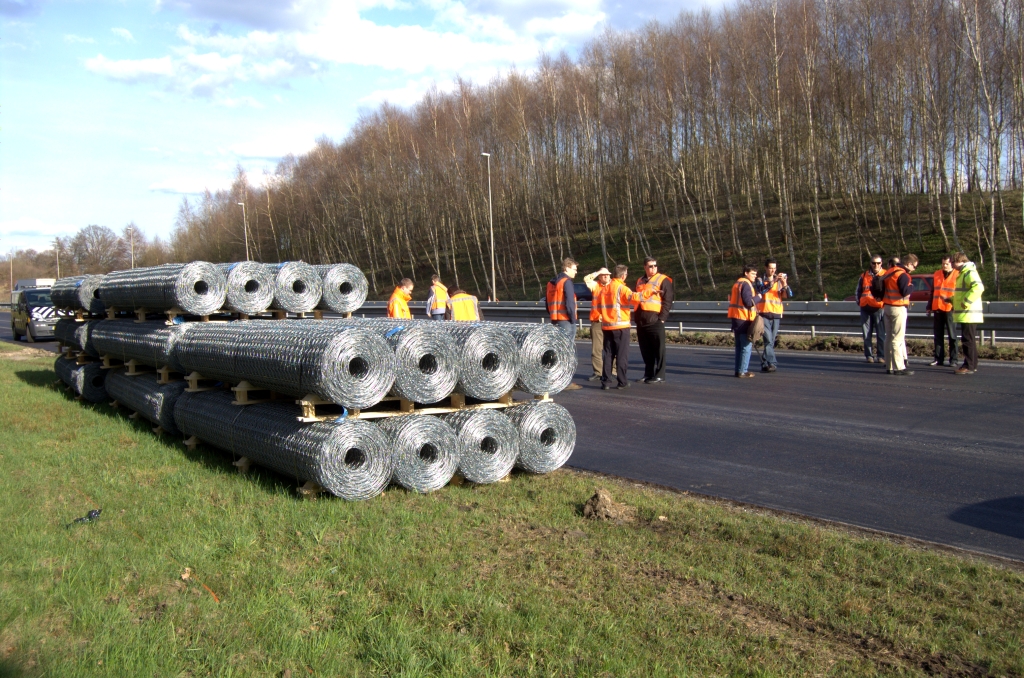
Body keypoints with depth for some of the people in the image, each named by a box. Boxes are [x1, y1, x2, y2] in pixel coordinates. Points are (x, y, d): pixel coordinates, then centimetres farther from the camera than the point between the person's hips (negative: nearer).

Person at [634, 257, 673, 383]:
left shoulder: (663, 280, -2)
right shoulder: (640, 281, 18)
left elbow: (668, 300, -7)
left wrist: (662, 318, -13)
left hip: (655, 321, -6)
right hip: (641, 322, 6)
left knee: (658, 349, -3)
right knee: (645, 350, 11)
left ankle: (660, 376, 2)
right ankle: (648, 374, 20)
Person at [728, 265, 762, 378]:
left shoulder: (737, 283, 17)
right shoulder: (746, 284, -13)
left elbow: (731, 297, 20)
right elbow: (749, 302, -21)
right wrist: (758, 297, -4)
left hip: (736, 317, 10)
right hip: (743, 318, -10)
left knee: (739, 345, 14)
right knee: (746, 346, -6)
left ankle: (738, 370, 17)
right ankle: (742, 371, -7)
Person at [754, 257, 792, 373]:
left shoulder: (780, 281, 14)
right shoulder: (760, 280, 6)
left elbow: (789, 295, 2)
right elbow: (761, 290, -16)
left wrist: (785, 284, -16)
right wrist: (773, 281, -26)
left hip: (776, 315, 3)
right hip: (764, 314, -3)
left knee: (772, 341, 6)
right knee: (768, 340, -14)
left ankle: (765, 364, 14)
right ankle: (772, 363, -17)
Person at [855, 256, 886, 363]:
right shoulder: (864, 276, 13)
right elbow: (858, 290, 20)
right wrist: (859, 301, 9)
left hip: (879, 308, -3)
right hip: (865, 309, 3)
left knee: (881, 334, -3)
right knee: (866, 334, 4)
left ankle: (881, 356, 2)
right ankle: (869, 355, 11)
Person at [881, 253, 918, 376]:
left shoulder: (889, 272, 12)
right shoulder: (903, 275, -15)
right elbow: (905, 291, -23)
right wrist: (911, 285, -6)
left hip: (887, 307, 9)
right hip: (898, 309, -9)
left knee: (889, 338, 12)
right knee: (898, 339, -8)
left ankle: (890, 366, 16)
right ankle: (899, 368, -8)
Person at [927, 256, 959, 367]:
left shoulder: (957, 275, -1)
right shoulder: (936, 274, 14)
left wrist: (951, 299, -17)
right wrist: (929, 307, 17)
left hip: (950, 309, -5)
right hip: (937, 308, 5)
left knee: (952, 335, -1)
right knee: (938, 335, 7)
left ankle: (953, 359, 2)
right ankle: (938, 358, 12)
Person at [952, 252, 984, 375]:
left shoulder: (970, 272, -14)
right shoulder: (964, 273, 19)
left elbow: (978, 287, -30)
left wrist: (966, 302, -28)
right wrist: (952, 300, 22)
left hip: (969, 314, -11)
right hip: (966, 314, 11)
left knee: (968, 340, -8)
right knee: (969, 340, 14)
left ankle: (969, 366, -6)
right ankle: (972, 365, 21)